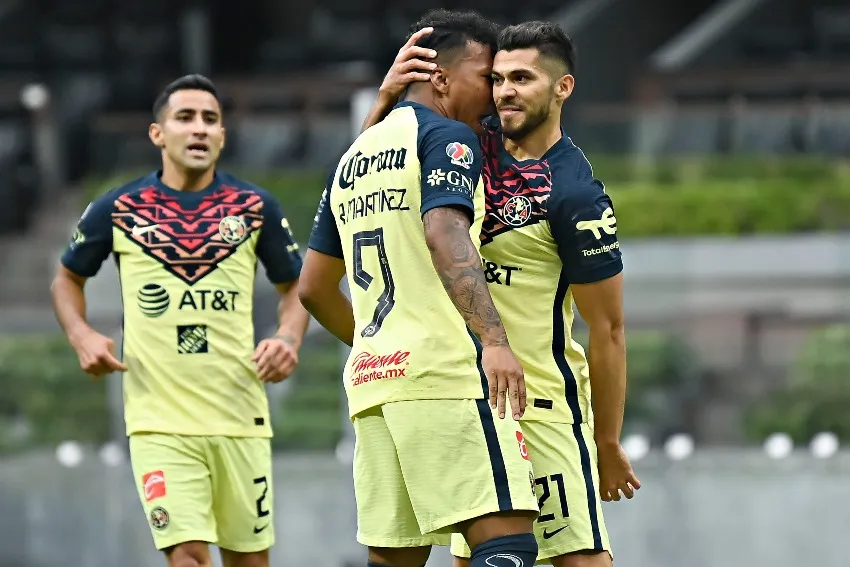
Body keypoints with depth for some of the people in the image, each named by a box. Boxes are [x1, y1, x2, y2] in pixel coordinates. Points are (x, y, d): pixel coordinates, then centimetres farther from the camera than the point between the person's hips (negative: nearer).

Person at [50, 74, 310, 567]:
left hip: (241, 418, 2)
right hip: (160, 422, -2)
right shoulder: (118, 211, 3)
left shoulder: (256, 208, 5)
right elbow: (69, 277, 18)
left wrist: (289, 337, -4)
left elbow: (295, 285, 17)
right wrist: (82, 335, -1)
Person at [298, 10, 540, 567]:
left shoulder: (353, 157, 22)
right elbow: (446, 235, -20)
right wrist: (494, 339, -29)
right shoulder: (448, 136, -2)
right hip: (447, 372, -8)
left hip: (370, 376, 8)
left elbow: (313, 287, 27)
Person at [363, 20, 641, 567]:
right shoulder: (479, 142, 5)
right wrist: (387, 100, -7)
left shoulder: (576, 194, -16)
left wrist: (609, 446, -9)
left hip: (543, 405, -7)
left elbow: (607, 331, -12)